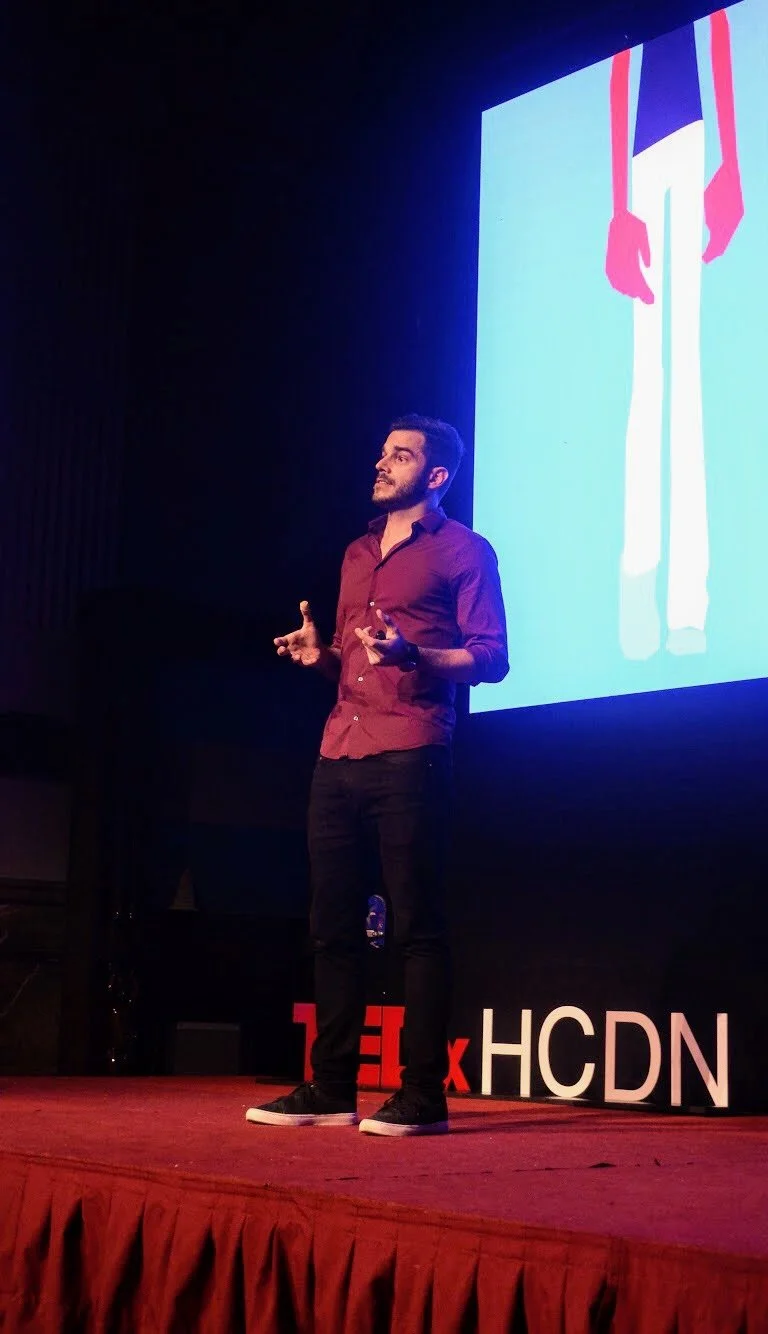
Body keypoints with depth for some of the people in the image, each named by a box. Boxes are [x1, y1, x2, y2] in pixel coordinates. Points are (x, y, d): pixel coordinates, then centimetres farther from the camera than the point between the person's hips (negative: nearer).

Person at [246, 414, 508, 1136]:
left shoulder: (462, 551, 4)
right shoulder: (357, 554, 25)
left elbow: (491, 657, -4)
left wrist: (411, 654, -19)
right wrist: (321, 654, 8)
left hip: (409, 758, -7)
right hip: (339, 757, 7)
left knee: (417, 926, -6)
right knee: (333, 925, 6)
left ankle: (423, 1095, -2)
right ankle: (331, 1089, 13)